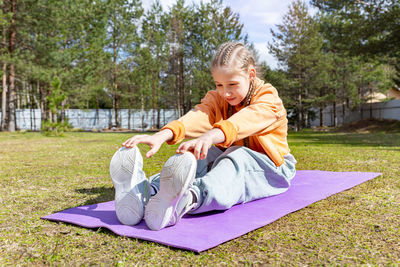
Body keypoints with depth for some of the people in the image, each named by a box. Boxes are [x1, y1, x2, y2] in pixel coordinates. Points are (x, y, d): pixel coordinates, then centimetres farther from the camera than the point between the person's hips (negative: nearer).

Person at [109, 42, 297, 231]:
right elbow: (199, 115, -21)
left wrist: (211, 137, -59)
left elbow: (247, 120, -37)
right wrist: (163, 135, -44)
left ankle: (191, 198, -70)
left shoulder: (268, 99, -13)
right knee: (202, 159, -27)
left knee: (236, 158, -38)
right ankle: (144, 192, -52)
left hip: (270, 168, -4)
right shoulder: (217, 98, 2)